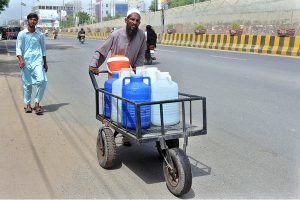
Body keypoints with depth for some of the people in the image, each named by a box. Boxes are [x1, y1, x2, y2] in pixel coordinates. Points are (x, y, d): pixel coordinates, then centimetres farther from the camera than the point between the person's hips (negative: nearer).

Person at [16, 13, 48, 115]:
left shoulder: (40, 35, 10)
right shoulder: (22, 34, 3)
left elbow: (43, 49, 18)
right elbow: (18, 48, 1)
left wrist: (45, 63, 15)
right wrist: (21, 60, -14)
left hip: (37, 61, 1)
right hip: (26, 62, -1)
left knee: (42, 81, -16)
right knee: (26, 84, 4)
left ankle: (37, 103, -4)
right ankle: (27, 104, 18)